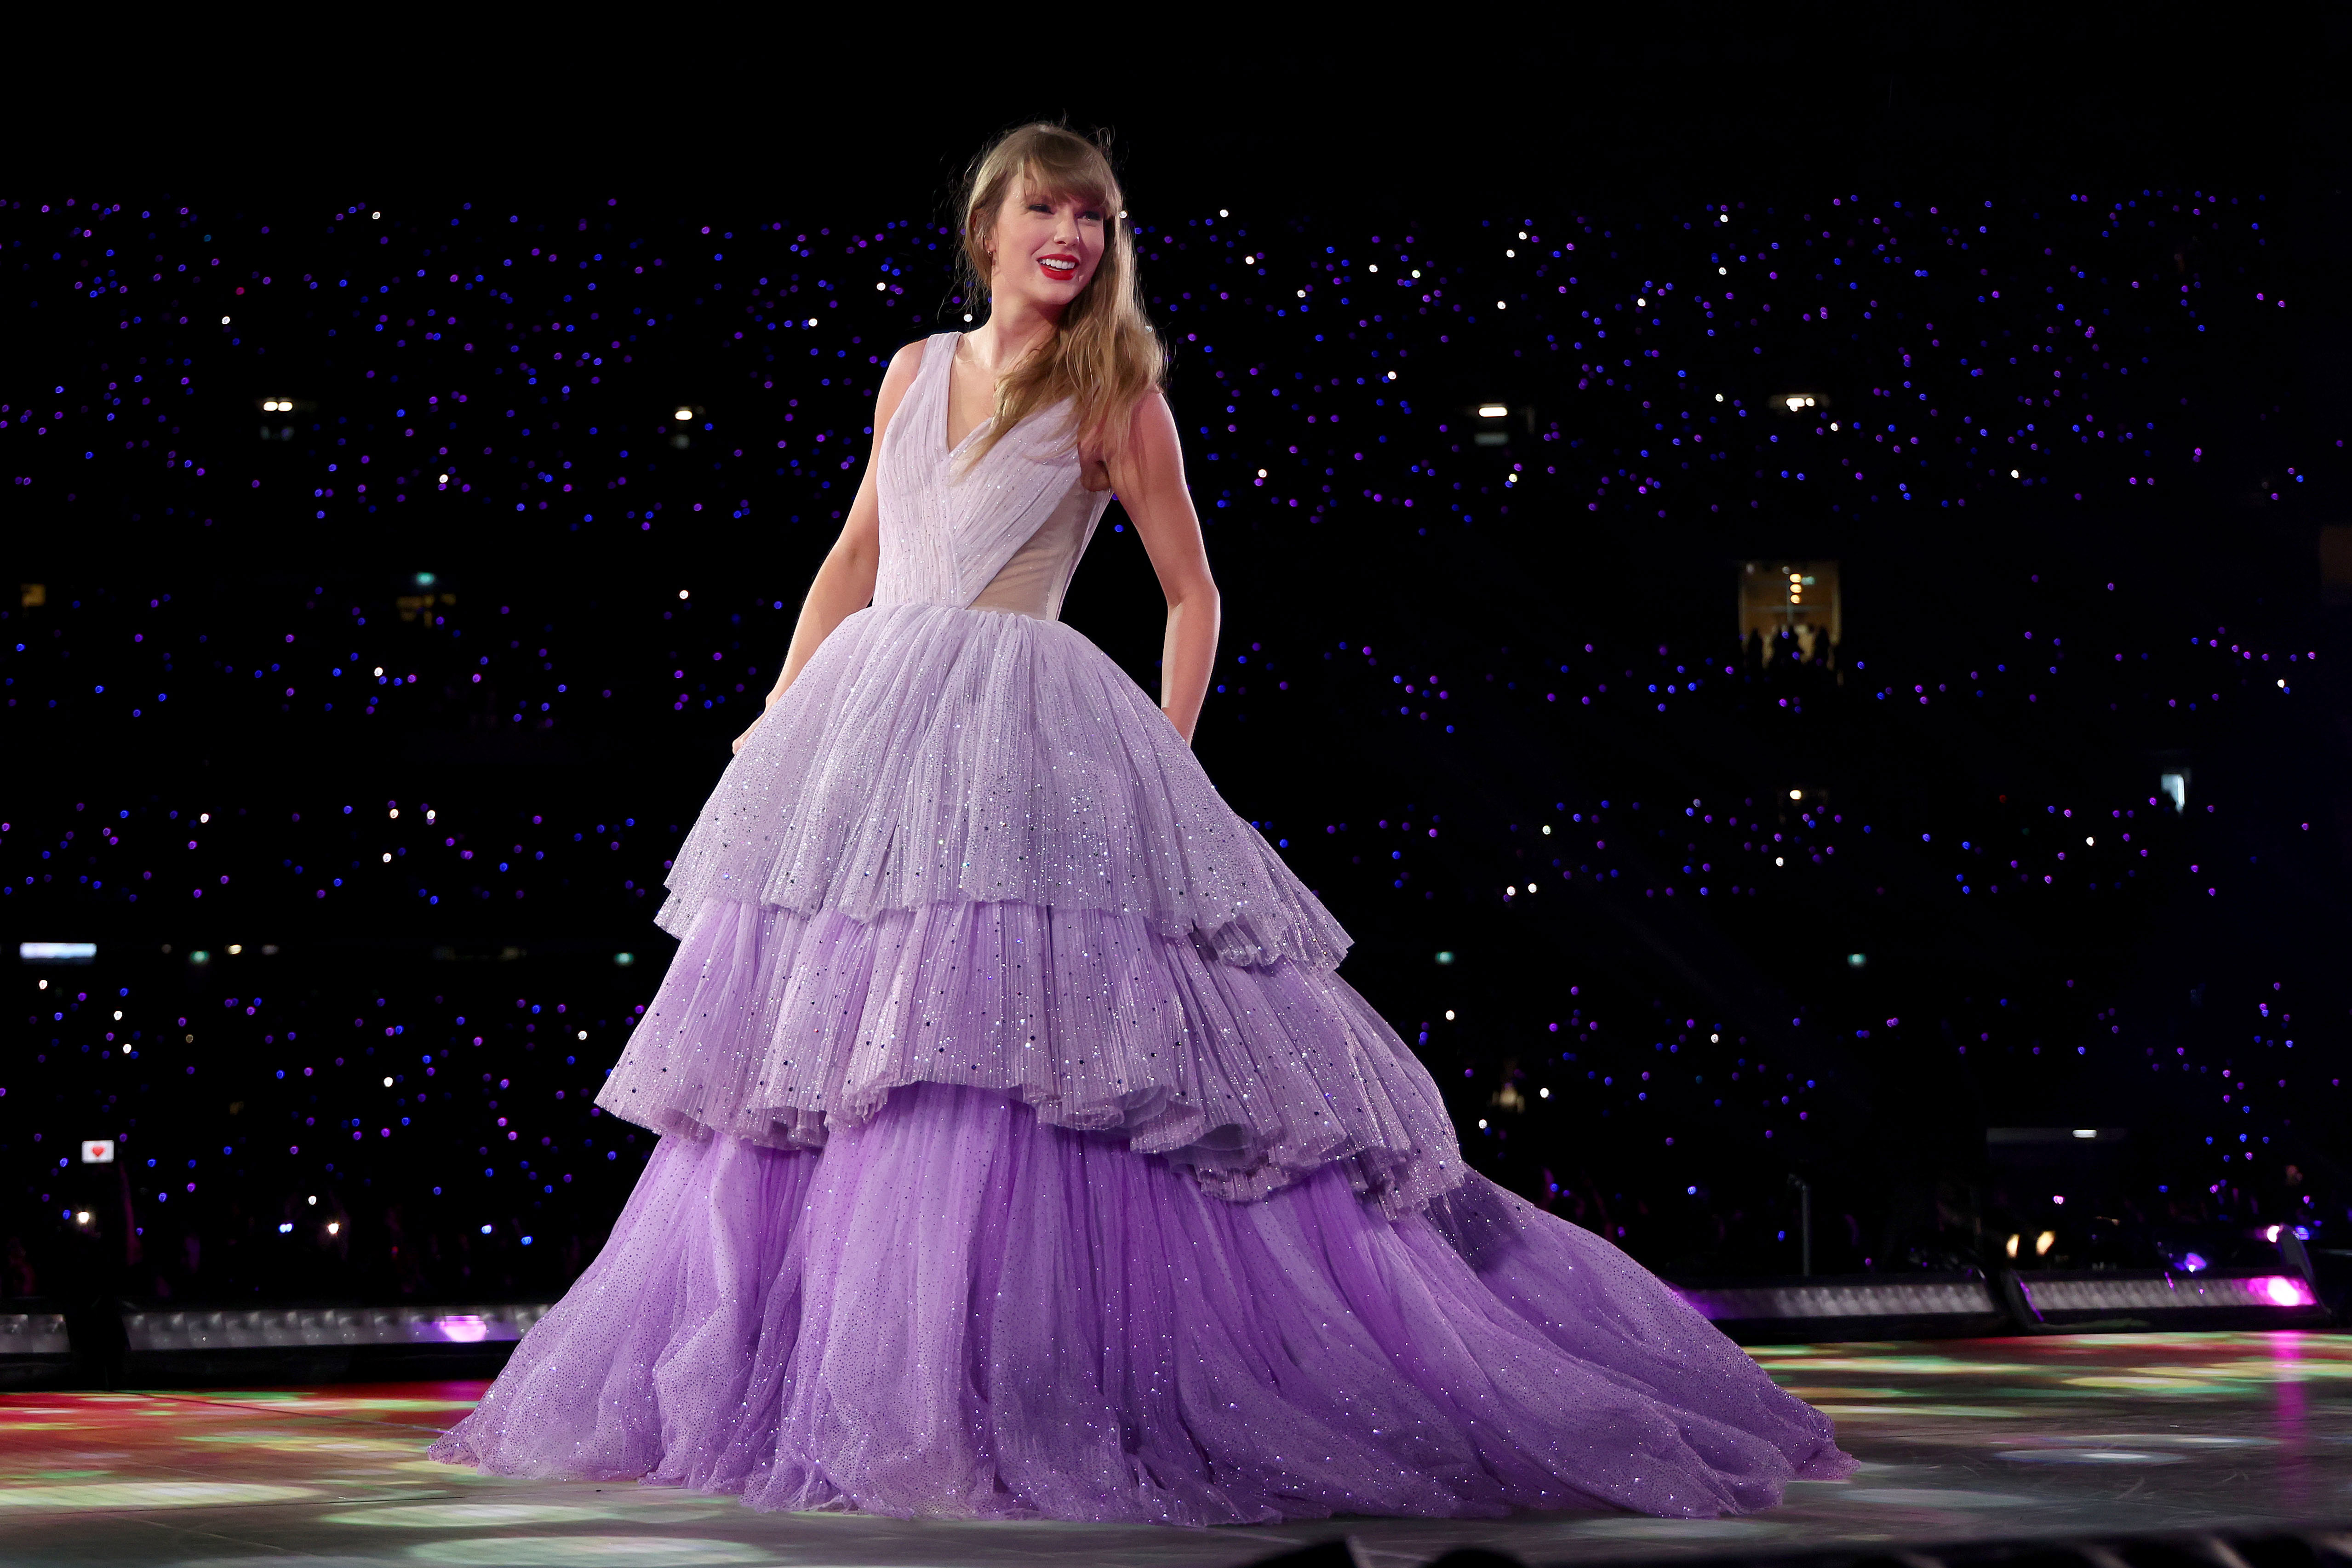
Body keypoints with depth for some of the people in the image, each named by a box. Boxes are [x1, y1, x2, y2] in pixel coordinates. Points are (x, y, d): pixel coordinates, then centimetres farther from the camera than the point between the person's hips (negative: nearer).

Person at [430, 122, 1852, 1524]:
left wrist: (1165, 760, -5)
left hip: (1026, 737, -5)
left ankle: (1004, 1408, -8)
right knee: (813, 1042, 4)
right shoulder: (917, 372, 15)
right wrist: (775, 721, 16)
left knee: (1001, 1068, -13)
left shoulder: (1115, 396, 2)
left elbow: (1193, 590, 4)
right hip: (863, 724, 5)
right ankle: (844, 1381, 14)